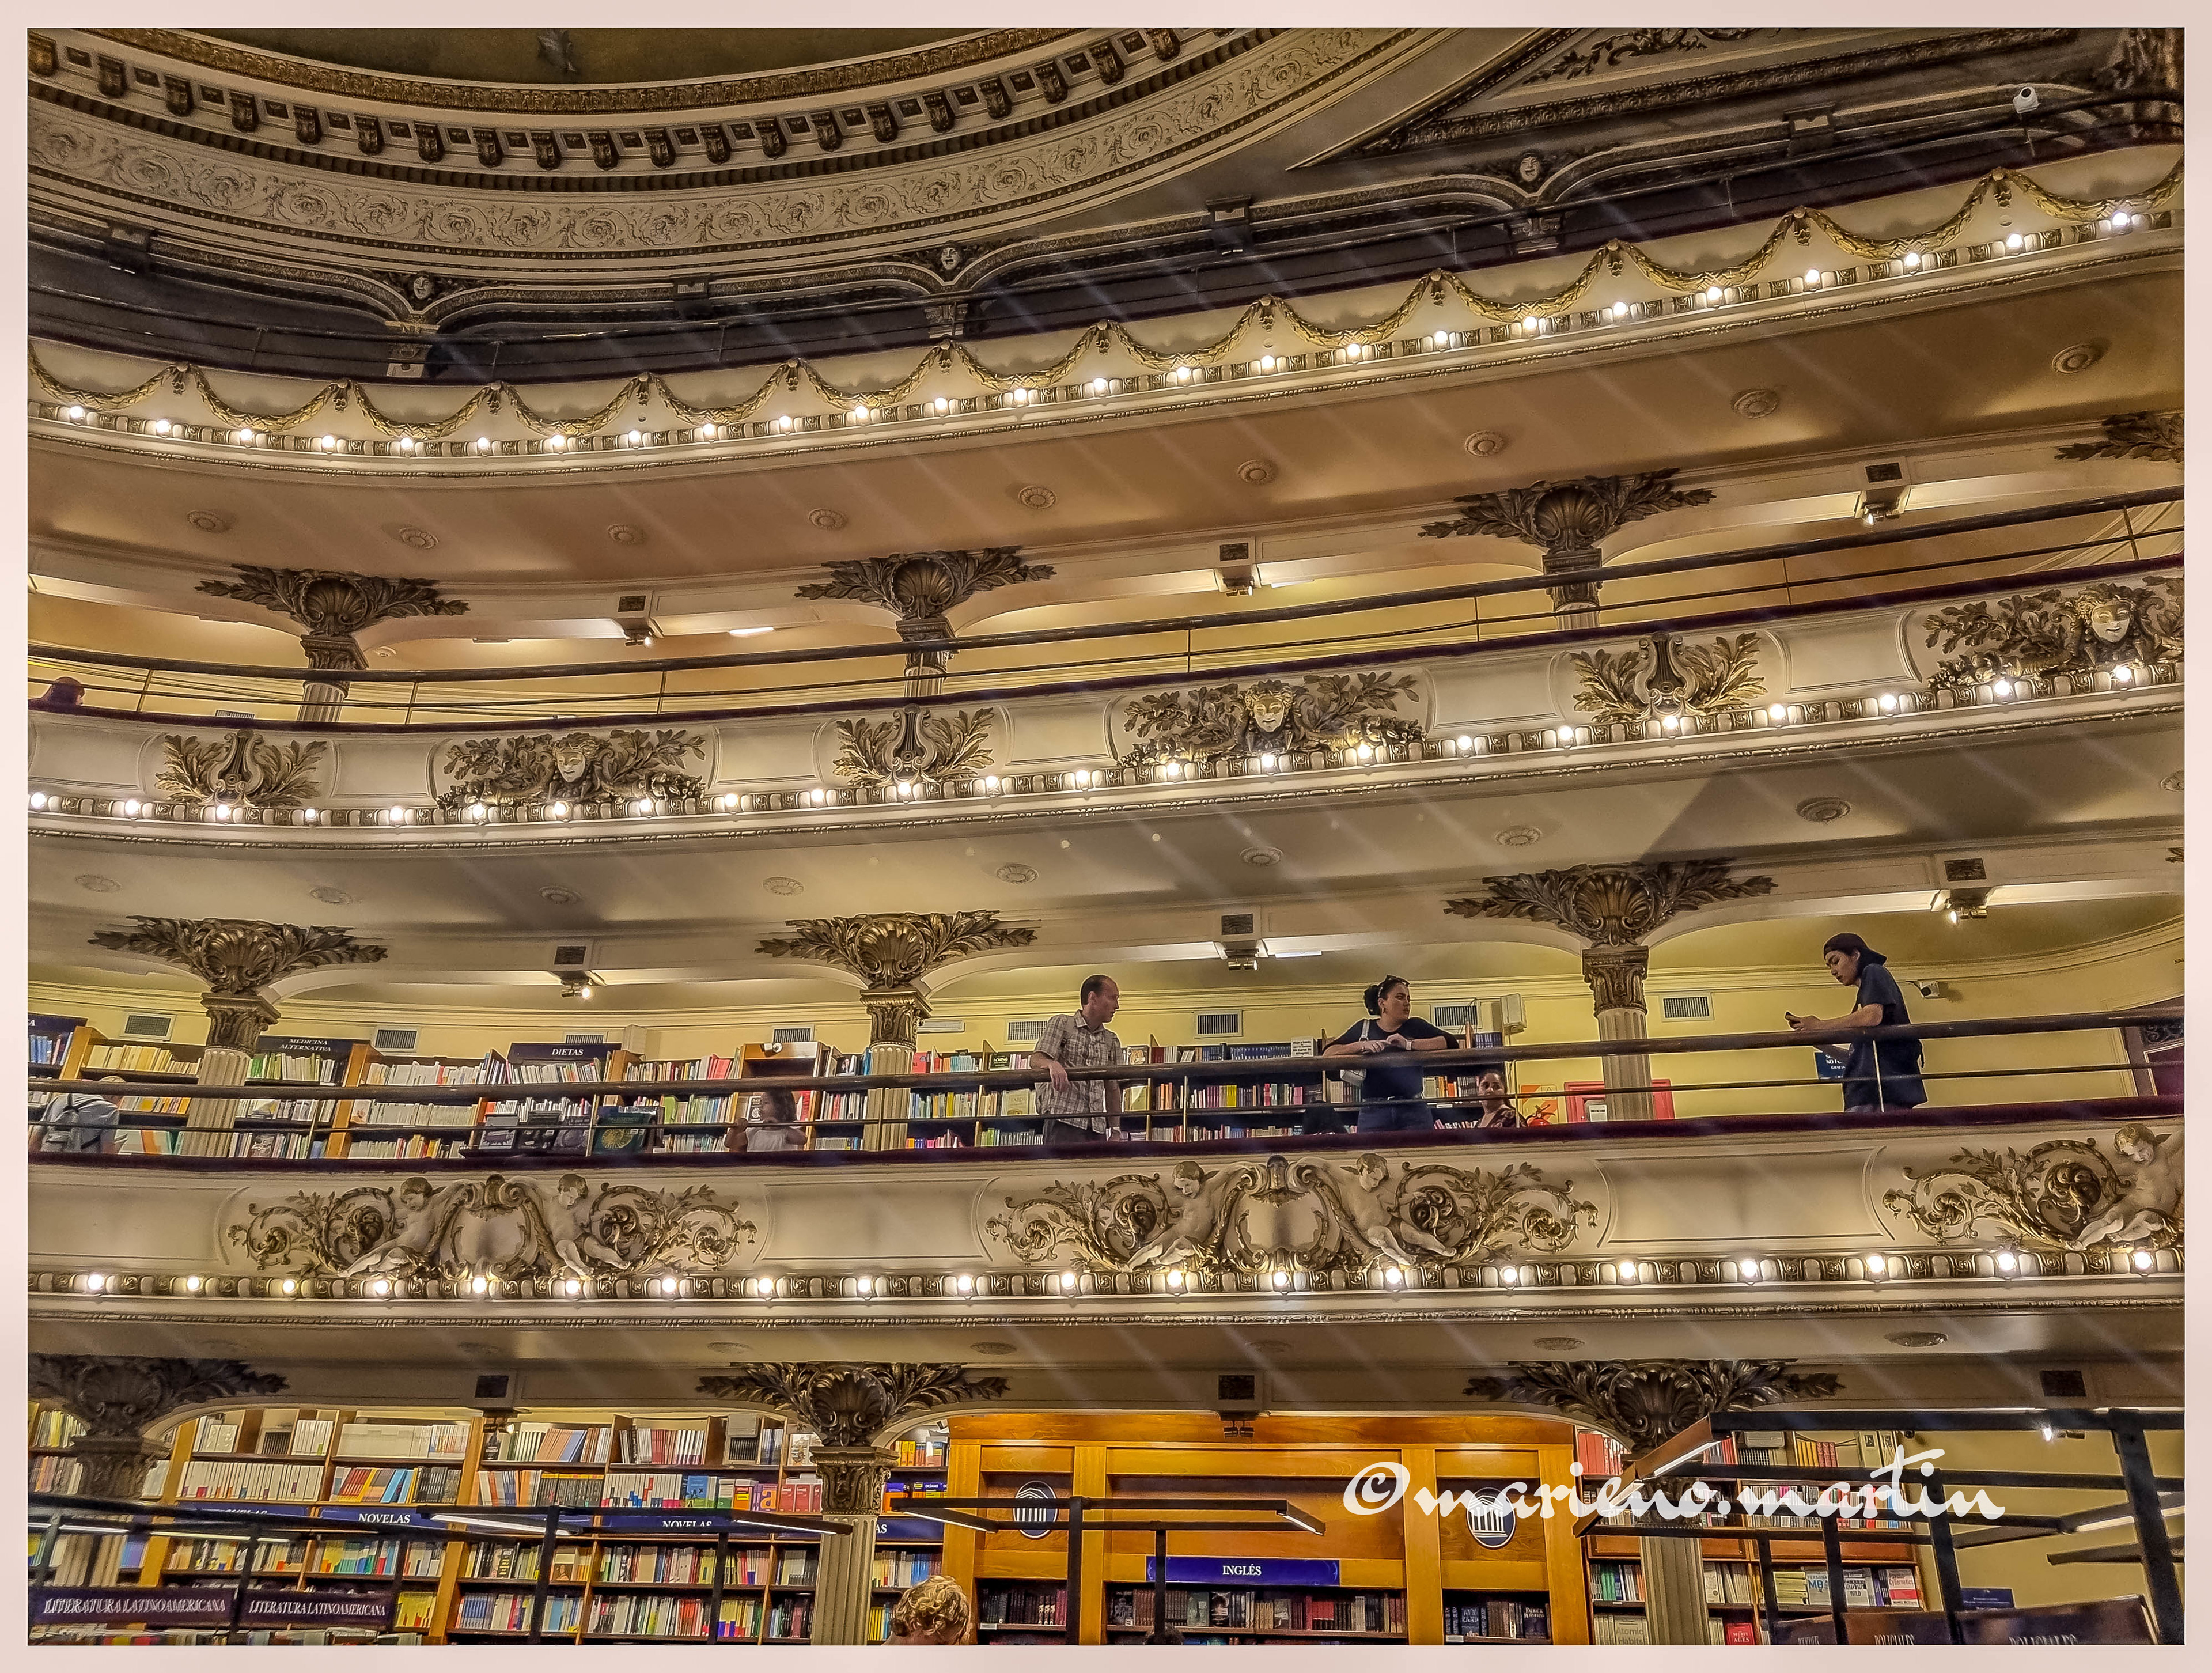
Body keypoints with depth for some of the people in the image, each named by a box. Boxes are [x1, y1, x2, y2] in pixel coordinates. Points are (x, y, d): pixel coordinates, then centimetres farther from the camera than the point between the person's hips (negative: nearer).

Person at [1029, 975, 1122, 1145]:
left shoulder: (1111, 1040, 20)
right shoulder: (1062, 1024, 6)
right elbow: (1035, 1060, -7)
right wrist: (1052, 1064, -31)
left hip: (1097, 1125, 5)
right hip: (1063, 1119, -5)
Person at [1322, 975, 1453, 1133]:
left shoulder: (1415, 1026, 11)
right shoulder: (1364, 1028, 14)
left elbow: (1450, 1042, -5)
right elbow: (1328, 1054, 5)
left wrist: (1408, 1044, -12)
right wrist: (1362, 1046, -9)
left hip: (1413, 1112, 0)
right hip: (1373, 1113, 0)